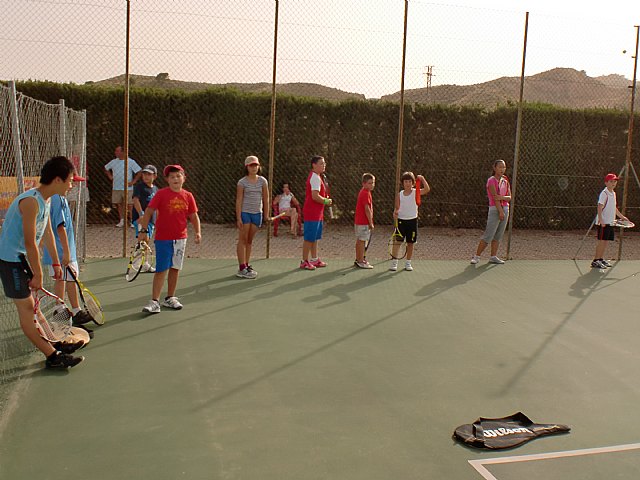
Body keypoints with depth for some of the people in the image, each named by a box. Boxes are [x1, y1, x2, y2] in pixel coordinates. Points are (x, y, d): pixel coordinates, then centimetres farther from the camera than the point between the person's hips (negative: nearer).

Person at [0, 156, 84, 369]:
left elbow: (47, 233, 14)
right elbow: (30, 243, -24)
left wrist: (56, 263, 19)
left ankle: (49, 343, 29)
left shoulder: (46, 200, 5)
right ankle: (53, 356, -5)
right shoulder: (31, 201, -26)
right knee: (25, 307, -5)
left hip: (22, 258, 10)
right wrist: (38, 274, -16)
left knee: (29, 305, 19)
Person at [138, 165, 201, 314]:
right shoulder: (161, 194, -7)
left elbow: (194, 216, 10)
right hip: (163, 238, -4)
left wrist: (198, 232, -3)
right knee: (161, 270, -6)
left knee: (175, 268, 12)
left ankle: (170, 298, 25)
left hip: (180, 238, 4)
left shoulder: (188, 196, 4)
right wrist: (143, 230, -12)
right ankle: (154, 301, -1)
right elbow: (148, 212, -6)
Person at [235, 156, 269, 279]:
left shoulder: (263, 181, 5)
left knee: (249, 241, 11)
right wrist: (238, 218, -11)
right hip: (245, 213, -4)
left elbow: (266, 199, 7)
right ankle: (241, 269, -1)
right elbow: (239, 200, -6)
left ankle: (247, 265, 18)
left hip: (257, 213, 4)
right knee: (242, 240, -1)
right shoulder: (242, 182, -5)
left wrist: (266, 215, 4)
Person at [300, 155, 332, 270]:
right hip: (312, 213, -10)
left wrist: (325, 199, 10)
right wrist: (326, 201, -11)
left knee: (315, 237, 15)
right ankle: (304, 262, 3)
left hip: (316, 213, 10)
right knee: (309, 238, -4)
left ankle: (315, 259, 23)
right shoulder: (315, 178, -17)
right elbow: (315, 196, -25)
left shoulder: (316, 177, 17)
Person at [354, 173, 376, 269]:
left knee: (359, 240, 15)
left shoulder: (362, 192, 13)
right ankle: (361, 261, -2)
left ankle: (358, 259, 24)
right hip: (364, 222, -10)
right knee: (362, 240, -5)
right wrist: (371, 223, -16)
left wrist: (369, 222, 19)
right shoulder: (366, 193, -17)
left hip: (358, 221, 10)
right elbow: (367, 209, -20)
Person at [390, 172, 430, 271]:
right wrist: (395, 212, -17)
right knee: (397, 241, -6)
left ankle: (408, 263, 19)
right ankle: (394, 262, 0)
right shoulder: (399, 194, 1)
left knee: (410, 243, 7)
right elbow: (397, 207, 3)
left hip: (412, 220, 0)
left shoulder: (416, 192, -2)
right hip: (401, 220, 0)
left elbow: (427, 189, -18)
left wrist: (422, 179, -23)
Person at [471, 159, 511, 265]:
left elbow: (509, 197, 5)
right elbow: (495, 197, -14)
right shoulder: (491, 180, -7)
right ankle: (476, 256, -3)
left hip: (505, 209, 7)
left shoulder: (505, 181, 12)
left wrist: (502, 197, -17)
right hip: (494, 209, -7)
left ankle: (493, 257, 11)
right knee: (488, 235, -9)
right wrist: (500, 211, -19)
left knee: (498, 236, 6)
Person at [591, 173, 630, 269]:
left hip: (610, 222, 9)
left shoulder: (613, 193, 15)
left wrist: (621, 216, 28)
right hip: (603, 223, -9)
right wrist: (600, 220, -28)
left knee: (606, 241, 11)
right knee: (602, 241, -7)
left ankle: (601, 259, 20)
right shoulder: (604, 193, -13)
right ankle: (596, 261, -3)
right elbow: (599, 207, -20)